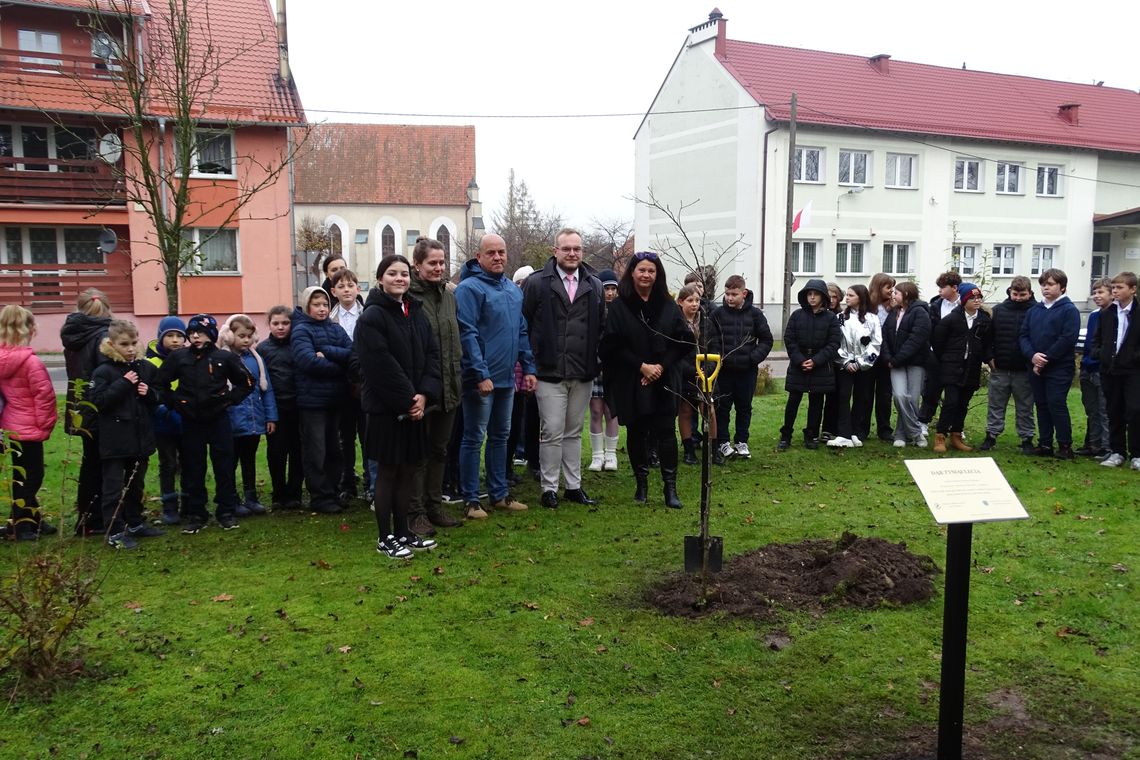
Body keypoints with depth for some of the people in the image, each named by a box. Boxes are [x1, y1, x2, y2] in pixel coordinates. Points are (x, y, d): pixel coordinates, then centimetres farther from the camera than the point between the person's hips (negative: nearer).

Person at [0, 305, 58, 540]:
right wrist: (45, 424, -7)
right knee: (29, 477, 2)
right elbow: (44, 396, -19)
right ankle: (23, 524, 8)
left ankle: (32, 520, 26)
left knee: (23, 475, 16)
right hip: (29, 429, -8)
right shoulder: (31, 362, -20)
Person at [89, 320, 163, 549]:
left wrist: (149, 393, -9)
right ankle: (114, 532, 6)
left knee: (136, 484, 18)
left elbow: (159, 397, 12)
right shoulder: (103, 372, -9)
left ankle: (135, 524, 31)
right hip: (115, 440, -5)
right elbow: (98, 401, -18)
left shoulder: (146, 368, 5)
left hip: (141, 438, 5)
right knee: (114, 487, 1)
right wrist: (123, 383, -21)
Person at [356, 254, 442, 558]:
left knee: (409, 469, 12)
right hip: (385, 407, -6)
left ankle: (402, 530, 25)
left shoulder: (416, 313, 10)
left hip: (415, 404, 6)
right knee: (388, 471, 2)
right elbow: (381, 365, -17)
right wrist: (406, 400, -16)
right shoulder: (372, 316, -10)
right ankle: (385, 538, 14)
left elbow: (432, 355, 6)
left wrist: (425, 394, -8)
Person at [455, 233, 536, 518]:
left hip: (507, 377, 8)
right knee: (474, 439, 1)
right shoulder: (469, 289, -11)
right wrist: (482, 374, -22)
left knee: (500, 436, 15)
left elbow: (522, 332, 16)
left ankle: (499, 494, 26)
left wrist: (528, 368, 10)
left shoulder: (513, 289, 12)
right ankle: (470, 500, 10)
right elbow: (467, 334, -18)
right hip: (481, 378, -7)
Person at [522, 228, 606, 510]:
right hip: (549, 372, -4)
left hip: (583, 374, 4)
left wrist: (596, 361, 4)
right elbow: (523, 325, -2)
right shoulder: (537, 283, -3)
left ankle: (574, 486, 23)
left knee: (574, 432, 13)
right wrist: (530, 365, -5)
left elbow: (602, 328, 12)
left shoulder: (594, 285, 9)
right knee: (552, 433, -1)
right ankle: (549, 488, 11)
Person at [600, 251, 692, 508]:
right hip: (631, 383, -1)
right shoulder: (619, 306, -2)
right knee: (636, 432, 8)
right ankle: (641, 484, 21)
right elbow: (611, 345, -7)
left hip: (664, 381, 1)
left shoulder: (668, 305, 5)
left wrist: (662, 365, -8)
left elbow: (685, 340, 4)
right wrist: (642, 366, -12)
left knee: (666, 431, -2)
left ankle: (670, 488, 3)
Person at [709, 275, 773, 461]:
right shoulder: (717, 314, -4)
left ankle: (741, 442, 24)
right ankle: (723, 442, 17)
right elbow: (711, 340, -4)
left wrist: (754, 357, -10)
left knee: (744, 407, 11)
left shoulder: (755, 314, -2)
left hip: (747, 370, 1)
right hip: (724, 369, -1)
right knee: (722, 407, 6)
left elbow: (766, 340, 2)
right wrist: (717, 358, -16)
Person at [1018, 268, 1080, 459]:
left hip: (1059, 368, -6)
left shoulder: (1069, 310, -5)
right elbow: (1023, 335, 7)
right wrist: (1032, 356, -11)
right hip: (1036, 368, 6)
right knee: (1041, 405, 10)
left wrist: (1045, 360, -14)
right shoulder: (1034, 310, 13)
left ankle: (1065, 446, 2)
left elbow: (1068, 339, -14)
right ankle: (1045, 444, 17)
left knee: (1057, 405, -7)